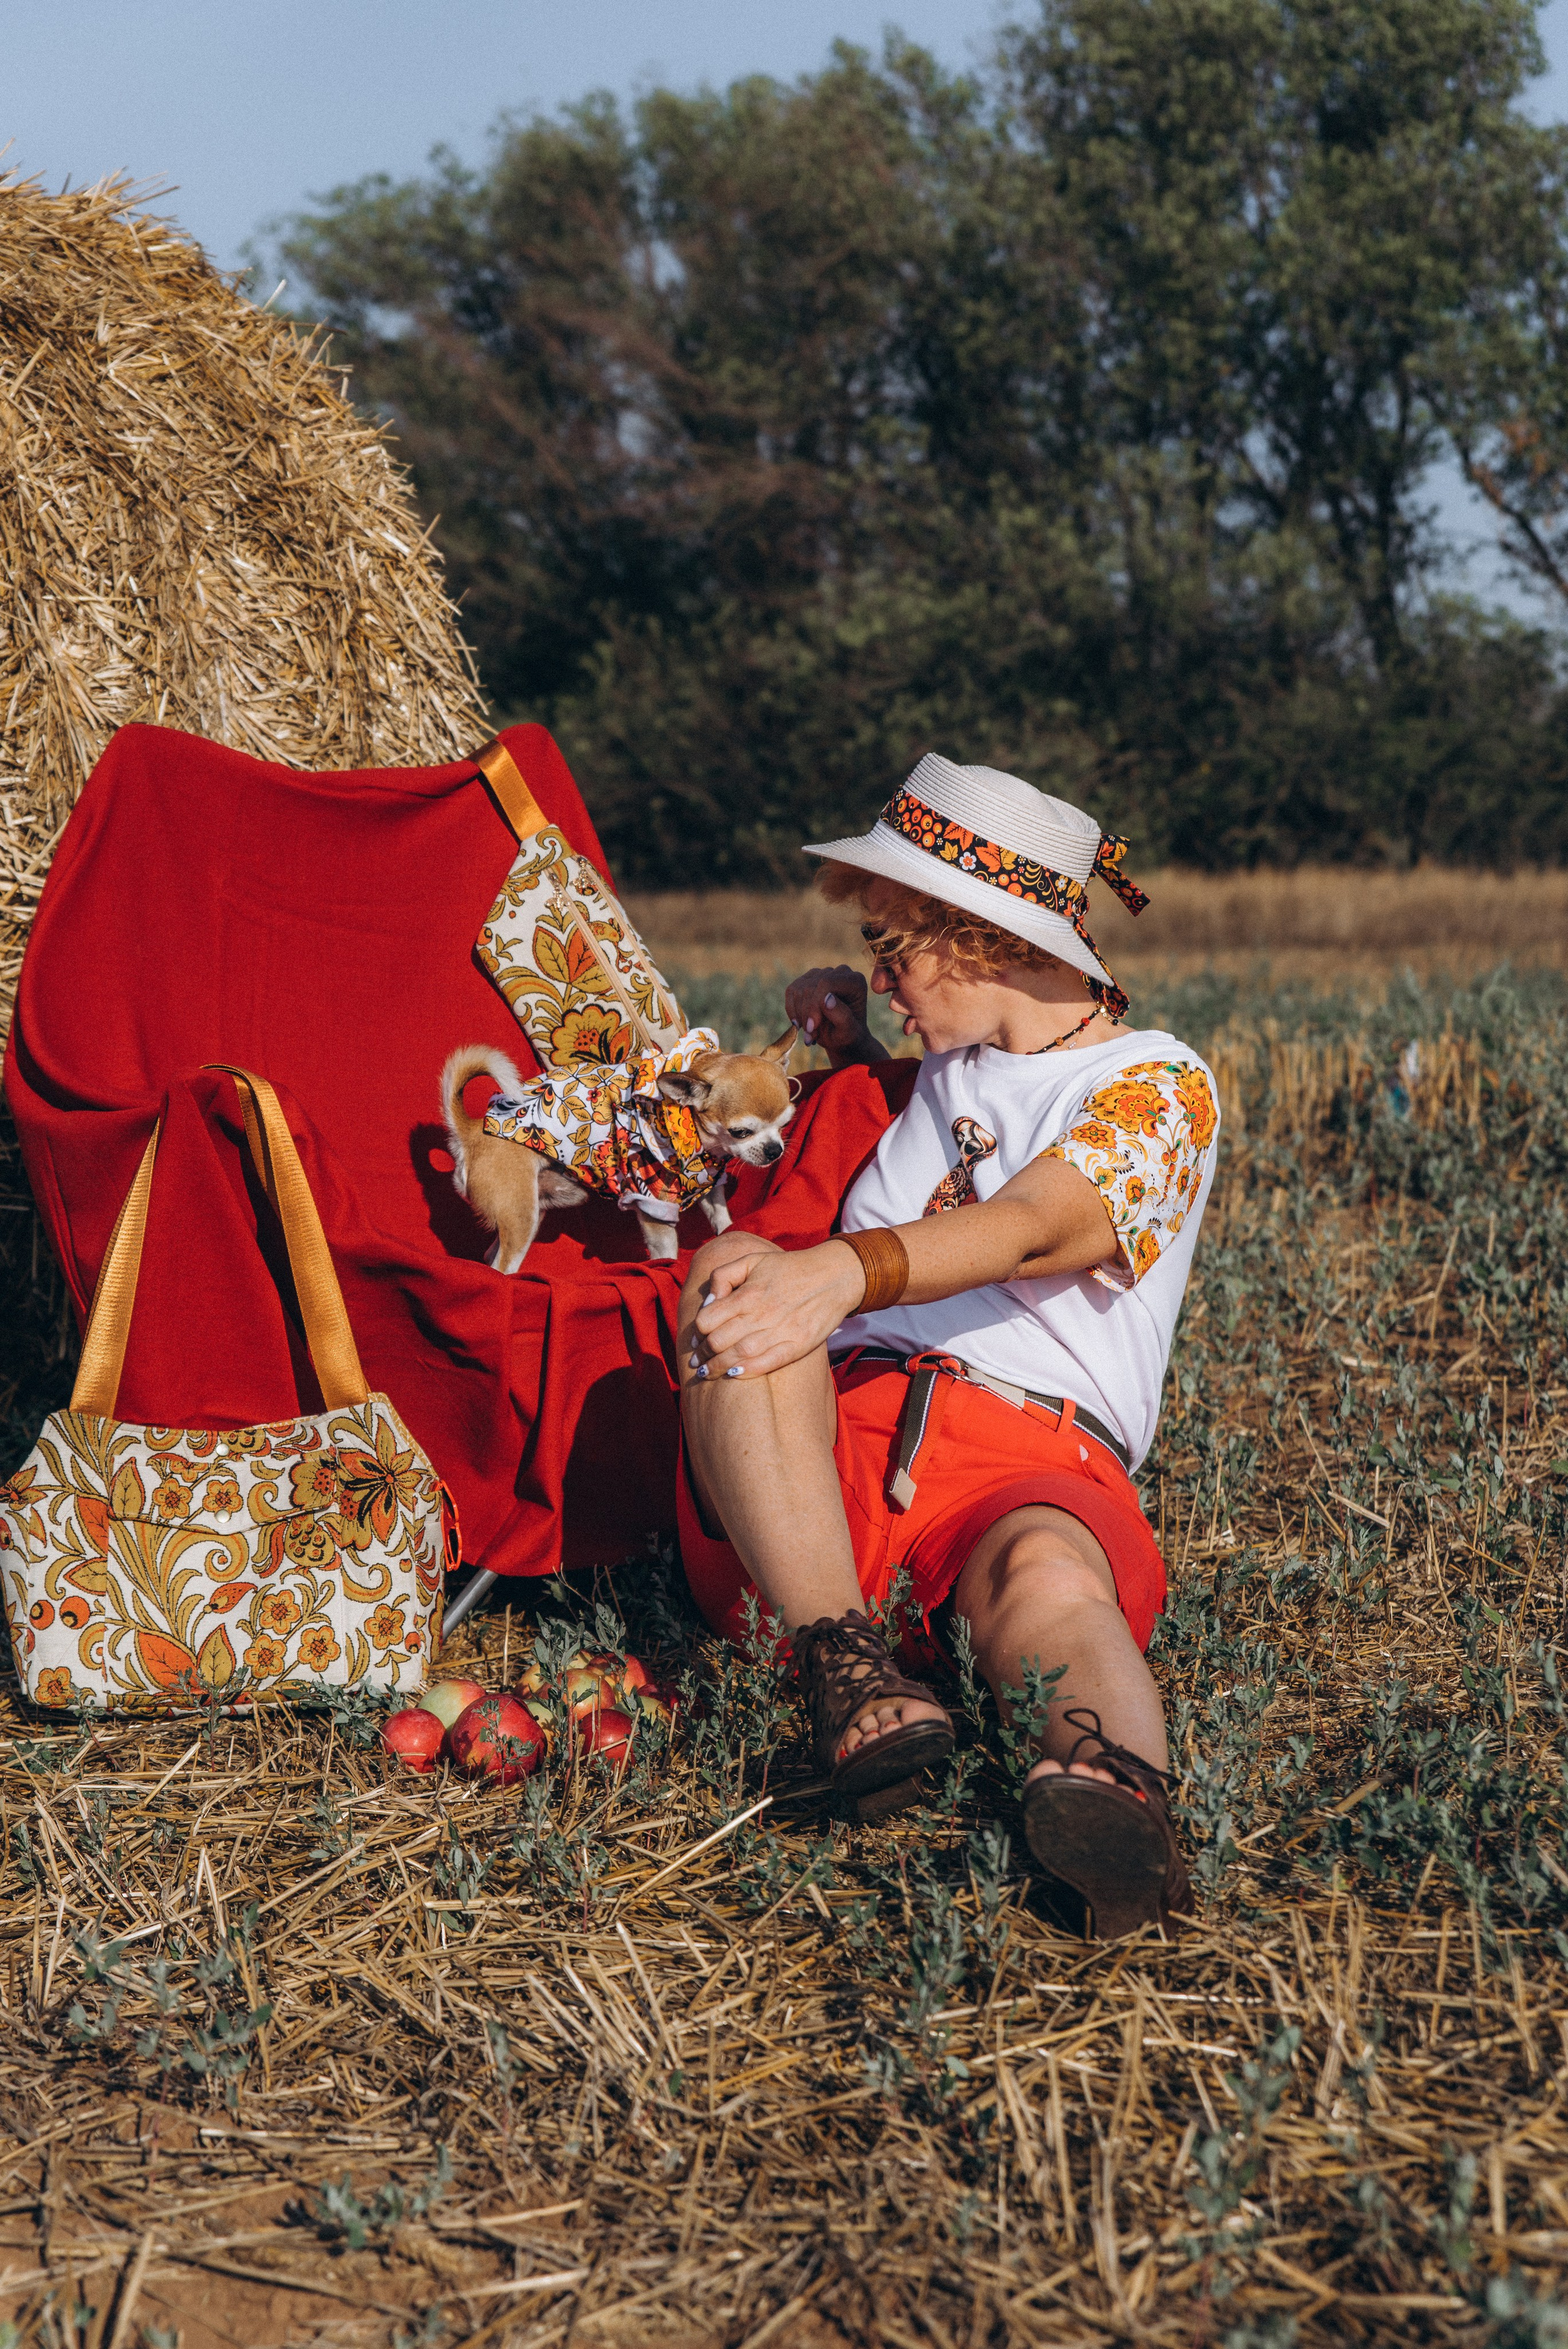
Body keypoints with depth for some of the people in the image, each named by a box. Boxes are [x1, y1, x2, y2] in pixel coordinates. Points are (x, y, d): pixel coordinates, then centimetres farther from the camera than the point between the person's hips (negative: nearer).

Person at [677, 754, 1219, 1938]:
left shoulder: (1158, 1086, 8)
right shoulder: (928, 1069, 28)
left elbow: (1027, 1228, -13)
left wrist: (847, 1272, -33)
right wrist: (846, 1047, 27)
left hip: (1040, 1456, -4)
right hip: (835, 1431, 4)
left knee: (1046, 1577, -40)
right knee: (734, 1269, -28)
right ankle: (844, 1665, -43)